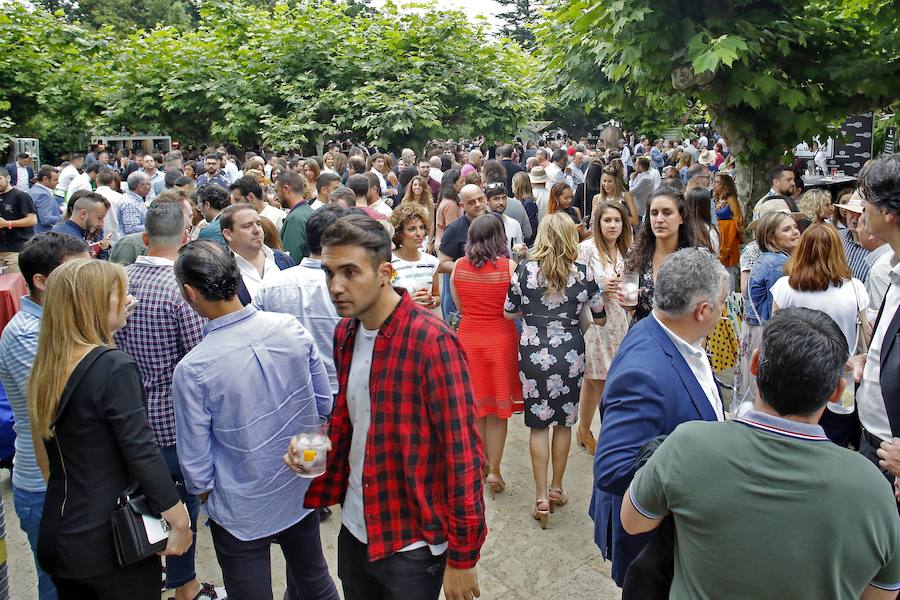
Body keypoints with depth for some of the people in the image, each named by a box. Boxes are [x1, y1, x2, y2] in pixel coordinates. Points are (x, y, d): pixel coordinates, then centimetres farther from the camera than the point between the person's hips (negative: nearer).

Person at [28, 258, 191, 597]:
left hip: (57, 534, 7)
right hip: (112, 541, -7)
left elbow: (46, 456, 10)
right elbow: (142, 455, -21)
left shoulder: (46, 366, 2)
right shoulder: (113, 368, -21)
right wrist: (180, 520, -12)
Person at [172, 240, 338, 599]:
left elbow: (196, 464, -14)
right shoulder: (291, 328, -15)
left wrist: (204, 493, 6)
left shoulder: (191, 370, -25)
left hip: (241, 513, -4)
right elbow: (325, 405, -2)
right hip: (304, 490, 4)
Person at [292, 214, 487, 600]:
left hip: (411, 543, -6)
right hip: (355, 530, 7)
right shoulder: (345, 334, 2)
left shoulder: (431, 341, -22)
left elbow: (463, 452, -20)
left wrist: (462, 555, -15)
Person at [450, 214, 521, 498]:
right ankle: (493, 471, 11)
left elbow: (459, 305, 6)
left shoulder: (459, 266, -3)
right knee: (498, 410, 9)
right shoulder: (509, 266, -13)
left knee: (475, 406, 17)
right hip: (501, 339, -3)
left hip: (468, 338, 3)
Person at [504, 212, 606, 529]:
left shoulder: (525, 271, -6)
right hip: (570, 352, 1)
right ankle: (557, 488, 28)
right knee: (564, 421, 15)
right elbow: (600, 318, 3)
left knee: (538, 424, 7)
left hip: (533, 351, -1)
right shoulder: (583, 274, -5)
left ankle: (541, 498, 9)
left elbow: (509, 313, 3)